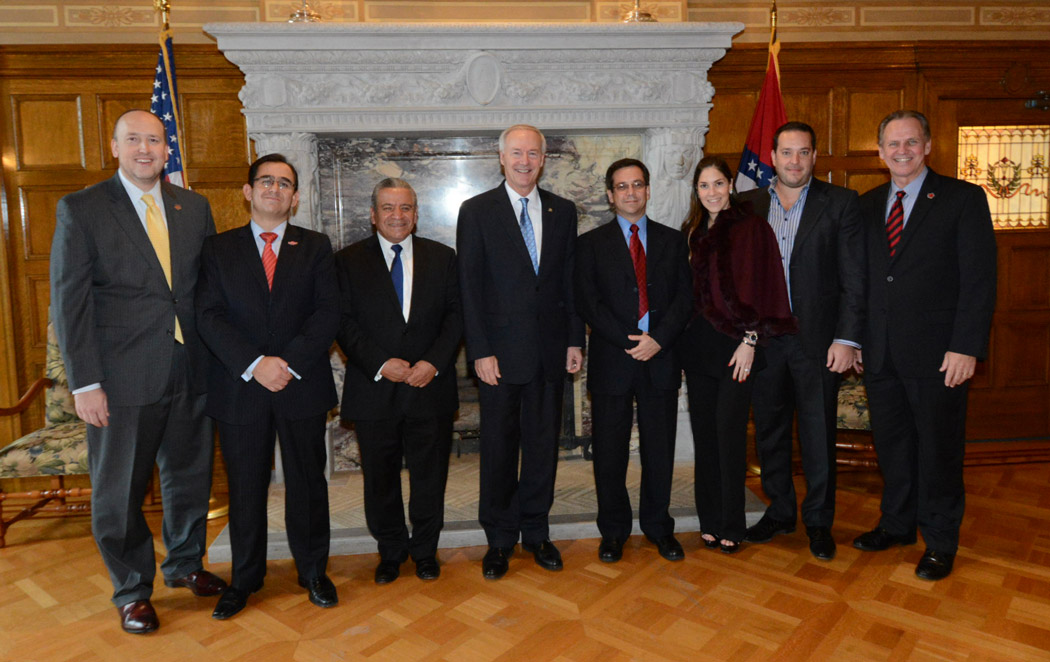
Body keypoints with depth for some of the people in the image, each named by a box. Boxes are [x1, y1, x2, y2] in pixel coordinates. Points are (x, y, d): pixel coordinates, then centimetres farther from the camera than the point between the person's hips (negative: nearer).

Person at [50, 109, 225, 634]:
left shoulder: (194, 207, 8)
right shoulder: (81, 209, -3)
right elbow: (69, 301, -7)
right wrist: (84, 382, -12)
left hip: (191, 373, 4)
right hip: (124, 379, -3)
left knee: (190, 477, 17)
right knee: (120, 491, 10)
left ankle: (184, 564, 39)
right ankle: (132, 591, 30)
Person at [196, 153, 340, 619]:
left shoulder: (315, 247, 7)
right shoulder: (218, 249, 7)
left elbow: (327, 313, -3)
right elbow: (209, 316, -3)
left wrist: (290, 363, -15)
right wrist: (254, 365, -16)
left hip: (302, 386, 0)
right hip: (240, 387, 0)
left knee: (308, 482, 9)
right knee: (245, 487, 10)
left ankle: (313, 571, 26)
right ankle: (245, 577, 28)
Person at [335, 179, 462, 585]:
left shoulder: (442, 257, 7)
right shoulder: (348, 261, 4)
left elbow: (455, 315, 2)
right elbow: (344, 323, -3)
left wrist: (434, 362, -12)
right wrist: (380, 364, -15)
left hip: (431, 388, 1)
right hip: (374, 391, 0)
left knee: (430, 475, 10)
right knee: (380, 478, 11)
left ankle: (425, 550, 30)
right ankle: (391, 551, 31)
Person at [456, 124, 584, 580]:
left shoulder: (562, 211, 9)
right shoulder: (477, 211, -1)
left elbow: (570, 280, 10)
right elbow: (470, 287, -5)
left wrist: (575, 340, 4)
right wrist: (480, 351, -11)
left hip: (550, 350, 3)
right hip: (500, 350, -3)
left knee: (543, 444, 11)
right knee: (499, 447, 7)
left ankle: (536, 531, 28)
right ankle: (499, 539, 23)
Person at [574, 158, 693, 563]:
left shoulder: (672, 241, 12)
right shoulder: (591, 244, 6)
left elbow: (685, 298, 5)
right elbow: (588, 303, -4)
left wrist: (658, 339, -11)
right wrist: (628, 342, -13)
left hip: (661, 358, 2)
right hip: (611, 359, -1)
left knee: (660, 449, 9)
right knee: (610, 451, 5)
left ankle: (659, 528, 25)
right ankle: (613, 530, 21)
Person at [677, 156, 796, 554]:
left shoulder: (752, 226, -3)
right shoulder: (694, 231, 13)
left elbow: (760, 286, -8)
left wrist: (750, 340, -13)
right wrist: (686, 334, 7)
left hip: (736, 343, -5)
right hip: (698, 343, 5)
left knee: (730, 432, -3)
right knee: (704, 431, 8)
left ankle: (731, 527, 10)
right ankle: (709, 520, 19)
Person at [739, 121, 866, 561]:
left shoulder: (841, 203, 0)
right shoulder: (749, 205, 7)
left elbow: (854, 279, -4)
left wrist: (846, 339, -10)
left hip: (817, 340, -2)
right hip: (763, 339, 3)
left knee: (818, 436, 6)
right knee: (769, 431, 13)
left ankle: (819, 521, 24)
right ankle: (779, 512, 30)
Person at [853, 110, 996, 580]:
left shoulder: (963, 199, -2)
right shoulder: (866, 205, 11)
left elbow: (980, 279, -8)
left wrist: (965, 347, -15)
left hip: (937, 354, -4)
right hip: (880, 352, 4)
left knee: (938, 449, 7)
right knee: (891, 444, 14)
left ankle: (940, 542, 24)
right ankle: (897, 524, 32)